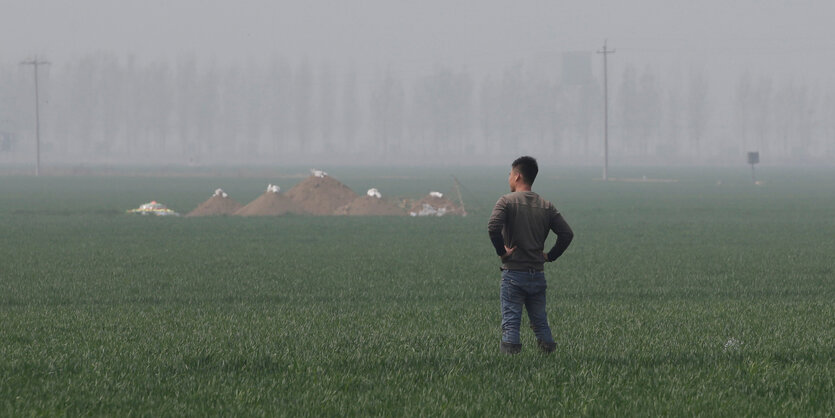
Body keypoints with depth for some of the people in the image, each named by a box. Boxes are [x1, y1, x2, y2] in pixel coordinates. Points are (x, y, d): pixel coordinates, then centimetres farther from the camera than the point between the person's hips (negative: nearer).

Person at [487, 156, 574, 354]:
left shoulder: (507, 201, -6)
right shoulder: (546, 206, 8)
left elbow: (493, 227, -23)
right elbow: (567, 234, 2)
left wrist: (501, 251, -11)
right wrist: (550, 256, 8)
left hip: (513, 273, -4)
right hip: (538, 274, 4)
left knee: (510, 323, -3)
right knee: (540, 322, 12)